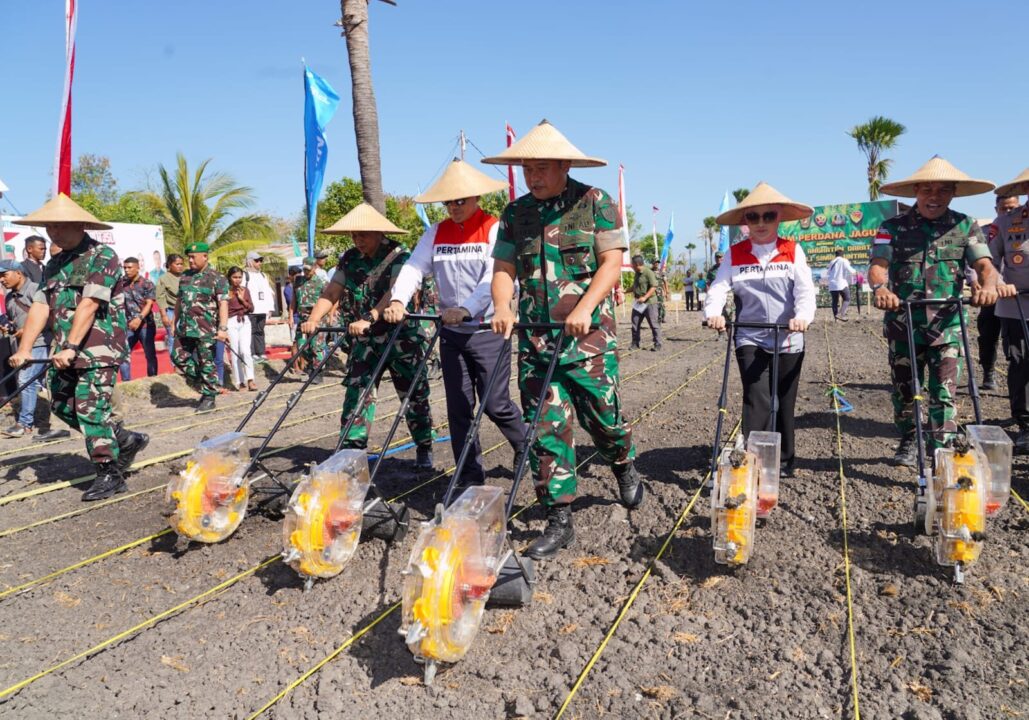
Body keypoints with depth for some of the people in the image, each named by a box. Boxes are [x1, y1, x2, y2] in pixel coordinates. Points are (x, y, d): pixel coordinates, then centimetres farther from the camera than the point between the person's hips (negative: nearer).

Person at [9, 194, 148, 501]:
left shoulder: (101, 256, -9)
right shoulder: (55, 264, 15)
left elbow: (89, 305, -18)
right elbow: (40, 306, 6)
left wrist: (71, 348, -24)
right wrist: (24, 349, -4)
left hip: (98, 350, -8)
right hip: (66, 351, 8)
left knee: (91, 409, -8)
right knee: (62, 405, 11)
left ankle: (110, 474, 4)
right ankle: (125, 440, 24)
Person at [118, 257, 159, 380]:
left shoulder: (147, 284, -4)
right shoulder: (123, 284, 7)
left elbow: (149, 304, -14)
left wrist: (139, 318, -28)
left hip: (145, 325, -4)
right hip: (129, 326, 4)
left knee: (150, 355, 5)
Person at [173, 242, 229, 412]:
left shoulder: (216, 278, -6)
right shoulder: (185, 276, 14)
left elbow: (223, 304, -12)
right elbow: (179, 301, 21)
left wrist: (223, 328, -20)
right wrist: (175, 323, 20)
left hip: (205, 329, -7)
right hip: (185, 328, 7)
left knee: (206, 363, -1)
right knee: (179, 357, 7)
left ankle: (209, 398, 9)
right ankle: (200, 381, 26)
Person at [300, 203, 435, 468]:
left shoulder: (398, 255, -11)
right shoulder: (349, 259, 7)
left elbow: (395, 292, -26)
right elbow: (331, 292, 1)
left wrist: (369, 319, -39)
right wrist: (313, 319, -16)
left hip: (401, 337, -4)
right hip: (364, 340, 5)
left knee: (413, 396, 4)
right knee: (356, 393, -2)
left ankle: (424, 450, 20)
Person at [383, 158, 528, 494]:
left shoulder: (494, 229, -6)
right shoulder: (437, 233, 8)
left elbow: (494, 277, -19)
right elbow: (414, 267, -4)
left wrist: (466, 309, -34)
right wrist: (398, 300, -23)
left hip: (488, 331, -5)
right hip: (451, 333, 5)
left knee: (495, 404, -3)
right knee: (458, 408, 6)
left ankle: (530, 450, 25)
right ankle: (470, 477, 16)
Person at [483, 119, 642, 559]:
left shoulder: (594, 202, -1)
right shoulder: (515, 213, 10)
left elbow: (612, 263, -7)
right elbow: (504, 268, 7)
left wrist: (584, 308, -21)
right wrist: (502, 307, -14)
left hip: (589, 336, -3)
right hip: (535, 338, 3)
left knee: (603, 416, 4)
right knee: (545, 427, 1)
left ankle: (625, 467, 39)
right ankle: (558, 521, 10)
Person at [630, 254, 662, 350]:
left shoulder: (648, 272, -13)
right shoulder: (637, 274, 14)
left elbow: (654, 286, -19)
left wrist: (645, 297, -25)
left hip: (649, 302, -8)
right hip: (638, 303, 8)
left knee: (653, 324, -3)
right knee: (635, 323, 6)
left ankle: (657, 344, 4)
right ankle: (635, 344, 14)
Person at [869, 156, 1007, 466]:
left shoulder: (966, 227, 4)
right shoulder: (893, 227, 1)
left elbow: (984, 265, -6)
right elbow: (878, 264, -12)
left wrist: (988, 285, -29)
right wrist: (880, 287, -35)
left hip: (948, 326, -1)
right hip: (903, 324, 1)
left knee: (944, 393, -6)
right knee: (904, 390, 13)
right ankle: (908, 443, 33)